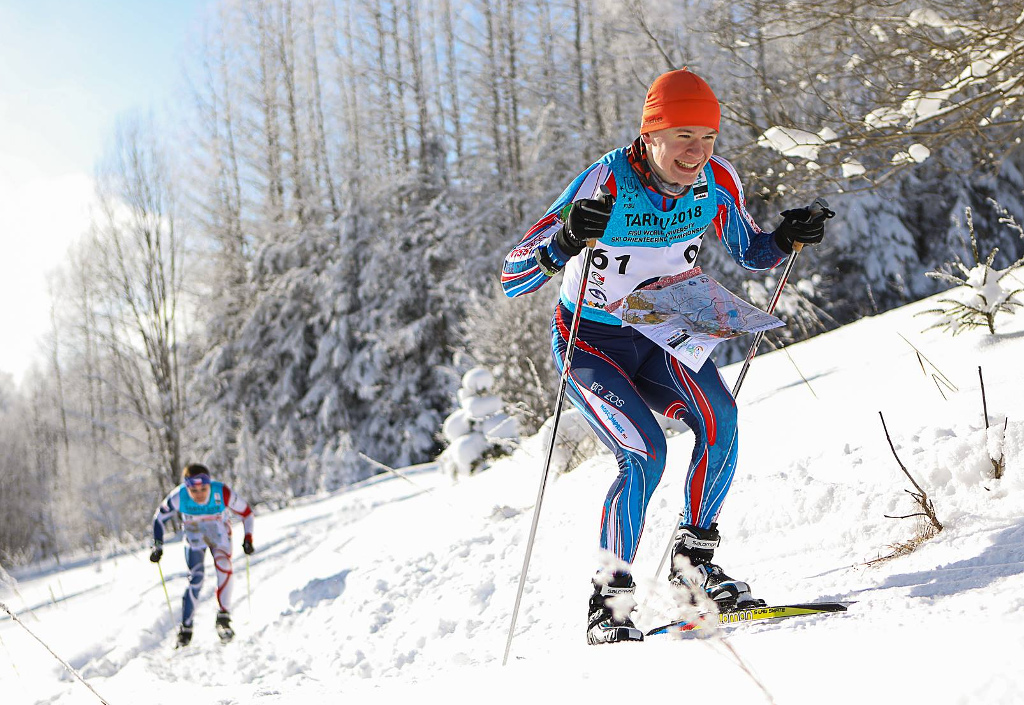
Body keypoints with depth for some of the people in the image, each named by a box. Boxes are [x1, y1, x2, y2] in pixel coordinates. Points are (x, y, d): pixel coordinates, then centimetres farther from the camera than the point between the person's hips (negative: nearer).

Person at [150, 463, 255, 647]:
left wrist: (248, 538, -20)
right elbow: (160, 517, -11)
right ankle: (186, 628, -1)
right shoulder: (179, 497, -30)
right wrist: (158, 545, -12)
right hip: (194, 539, 0)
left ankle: (223, 617, -14)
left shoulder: (222, 493, -32)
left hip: (220, 536, 0)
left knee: (224, 568, -25)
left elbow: (246, 512, -16)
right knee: (196, 578, -14)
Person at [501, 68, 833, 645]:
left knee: (719, 418, -23)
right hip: (590, 343, -4)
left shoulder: (717, 180, -13)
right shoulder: (605, 185, -27)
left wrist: (787, 239, -14)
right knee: (646, 453, -24)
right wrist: (565, 240, -49)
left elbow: (750, 252, 8)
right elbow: (511, 279, -30)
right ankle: (610, 600, -7)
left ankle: (695, 559, -3)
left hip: (660, 335, 4)